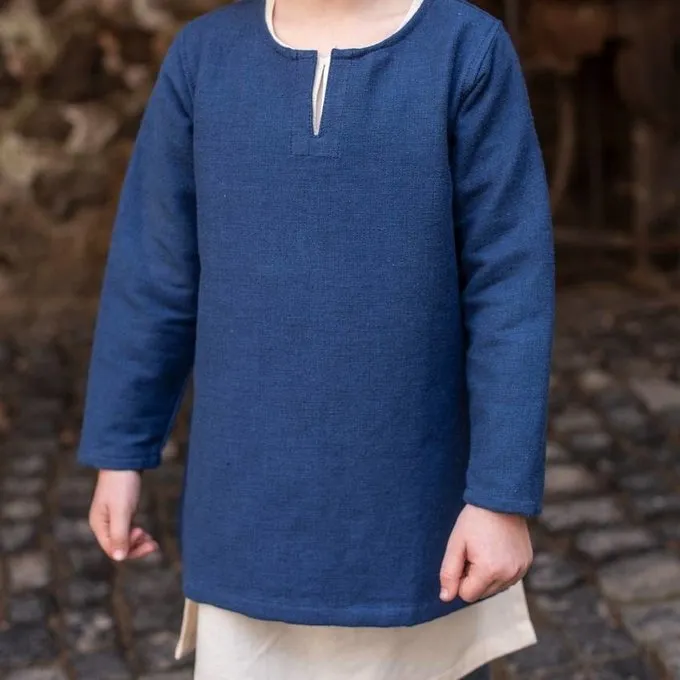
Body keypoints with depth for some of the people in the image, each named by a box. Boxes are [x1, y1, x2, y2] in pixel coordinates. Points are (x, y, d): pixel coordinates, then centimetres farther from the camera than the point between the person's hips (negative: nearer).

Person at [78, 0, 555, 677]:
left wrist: (504, 494, -12)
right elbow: (153, 274, 3)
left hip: (410, 494, -1)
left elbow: (509, 288, -10)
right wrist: (119, 452, 7)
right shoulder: (205, 56, -2)